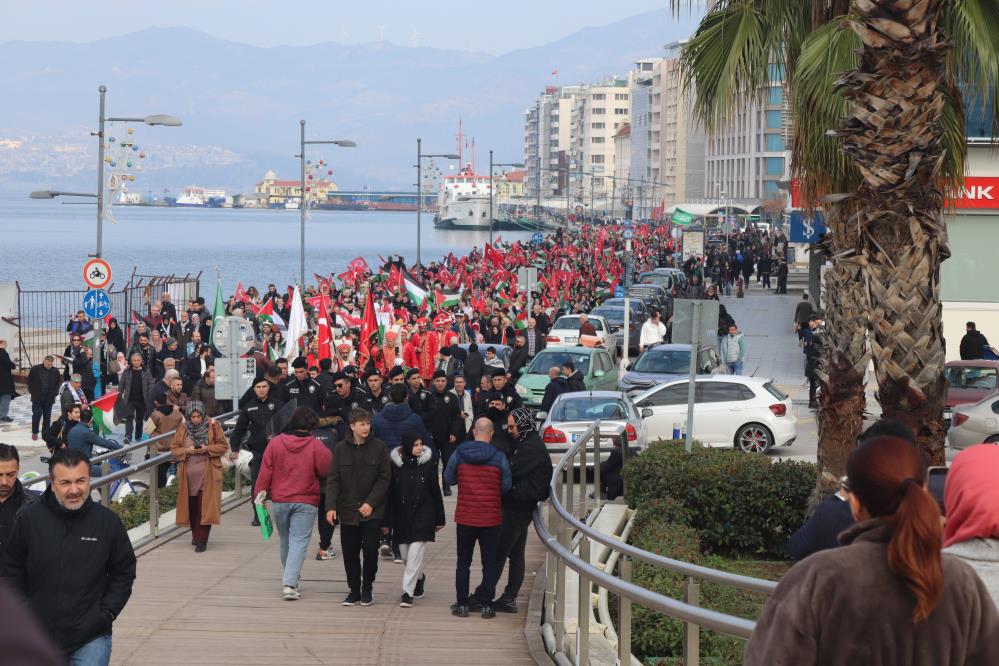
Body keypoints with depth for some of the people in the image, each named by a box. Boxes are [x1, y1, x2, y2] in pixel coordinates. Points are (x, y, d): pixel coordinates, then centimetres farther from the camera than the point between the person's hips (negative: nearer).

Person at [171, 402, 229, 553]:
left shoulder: (213, 426, -2)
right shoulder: (182, 428, 4)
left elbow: (223, 446, 1)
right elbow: (174, 449, 6)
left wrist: (208, 448, -15)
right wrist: (187, 451, -13)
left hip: (207, 474, -3)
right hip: (188, 474, 3)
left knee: (204, 506, -8)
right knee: (191, 505, 7)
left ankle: (202, 540, -7)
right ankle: (196, 535, 24)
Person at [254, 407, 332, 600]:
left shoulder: (275, 443, -2)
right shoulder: (316, 446, -10)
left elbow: (265, 470, 0)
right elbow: (329, 471, -5)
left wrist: (261, 492, 8)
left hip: (279, 501, 3)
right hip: (306, 503, -3)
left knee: (286, 540, 19)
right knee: (299, 542, -3)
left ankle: (291, 577, 35)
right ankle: (290, 584, -16)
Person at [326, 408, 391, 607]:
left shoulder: (378, 447, -3)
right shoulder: (341, 449, 1)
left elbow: (384, 478, -2)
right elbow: (333, 480, 1)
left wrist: (371, 502, -11)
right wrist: (331, 506, -10)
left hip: (372, 511, -2)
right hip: (348, 510, 2)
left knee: (370, 549, -5)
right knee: (350, 553, 4)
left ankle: (367, 589, 13)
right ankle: (354, 591, 16)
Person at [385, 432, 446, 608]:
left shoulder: (428, 462, -4)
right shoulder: (395, 463, -4)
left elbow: (435, 491, 1)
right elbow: (389, 493, 0)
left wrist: (439, 519, 3)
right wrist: (387, 521, 0)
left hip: (423, 514, -2)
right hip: (402, 514, 2)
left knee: (416, 553, -10)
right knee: (405, 554, 11)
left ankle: (407, 592, -7)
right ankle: (419, 577, 38)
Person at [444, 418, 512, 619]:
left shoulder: (459, 454, -6)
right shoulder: (499, 457, -9)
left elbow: (449, 479, 5)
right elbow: (506, 487, -2)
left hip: (465, 517, 1)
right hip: (491, 518, -1)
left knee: (463, 561, 11)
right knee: (489, 562, 7)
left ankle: (462, 605, 11)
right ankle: (487, 606, 6)